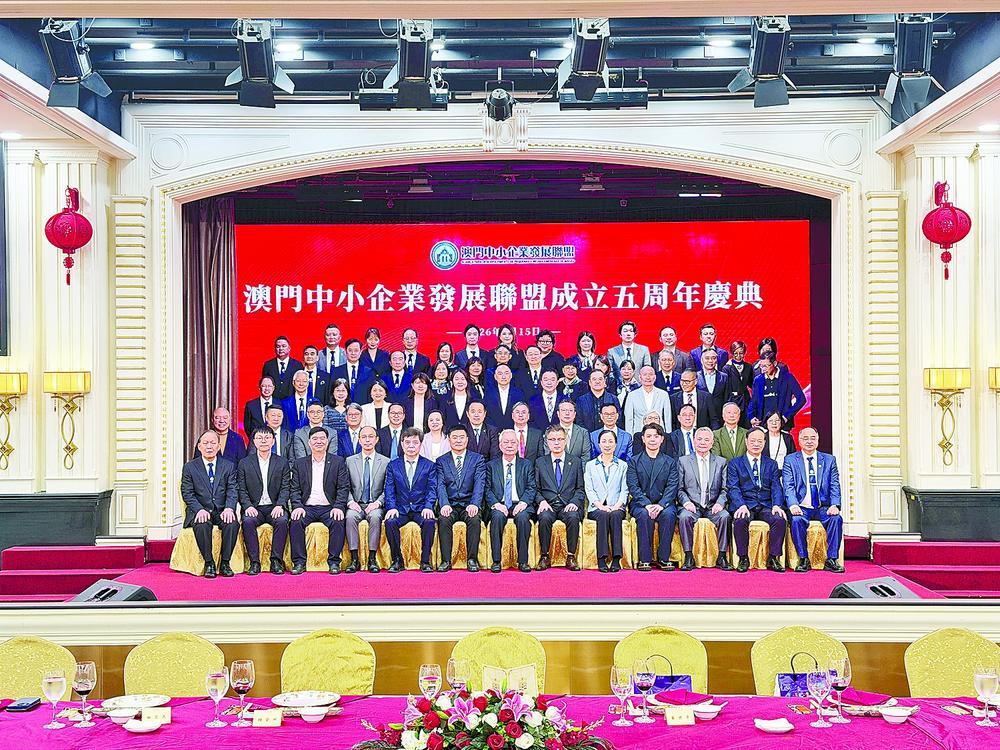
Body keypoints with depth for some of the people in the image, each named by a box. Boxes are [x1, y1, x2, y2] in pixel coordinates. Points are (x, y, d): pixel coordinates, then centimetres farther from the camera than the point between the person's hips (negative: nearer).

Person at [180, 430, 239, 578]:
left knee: (232, 524, -31)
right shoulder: (189, 467, 8)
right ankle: (209, 563, -20)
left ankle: (224, 563, -18)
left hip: (222, 511, 1)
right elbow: (187, 494, 0)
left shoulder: (229, 466, 12)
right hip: (200, 511, -1)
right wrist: (200, 510, -18)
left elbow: (232, 491, 2)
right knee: (202, 525, -34)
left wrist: (229, 508, -18)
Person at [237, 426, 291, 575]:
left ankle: (276, 560, -23)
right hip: (254, 508, 0)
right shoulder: (244, 464, 11)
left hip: (275, 507, 0)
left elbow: (286, 488, 3)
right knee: (248, 521, -31)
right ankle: (254, 562, -25)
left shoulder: (282, 463, 11)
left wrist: (280, 505, -14)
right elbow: (241, 490, 4)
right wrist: (248, 506, -14)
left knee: (282, 521, -31)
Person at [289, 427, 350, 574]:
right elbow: (295, 489, 7)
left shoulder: (338, 462, 8)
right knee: (295, 522, -28)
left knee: (338, 522, -31)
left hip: (329, 508, -1)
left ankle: (334, 562, -22)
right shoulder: (299, 464, 13)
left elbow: (343, 488, 1)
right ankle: (299, 562, -21)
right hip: (307, 507, 1)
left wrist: (338, 507, -14)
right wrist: (297, 506, -11)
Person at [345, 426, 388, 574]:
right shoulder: (350, 461, 12)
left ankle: (372, 559, -28)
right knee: (350, 517, -32)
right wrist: (350, 502, -10)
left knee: (375, 516, -34)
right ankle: (354, 559, -27)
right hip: (356, 505, 1)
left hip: (375, 505, -1)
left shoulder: (385, 462, 8)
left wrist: (377, 502, -12)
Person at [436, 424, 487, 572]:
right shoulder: (441, 461, 12)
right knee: (443, 519, -30)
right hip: (450, 504, 1)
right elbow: (440, 485, -1)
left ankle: (472, 559, -23)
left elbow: (479, 484, -4)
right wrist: (444, 504, -20)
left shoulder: (477, 459, 9)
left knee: (474, 519, -32)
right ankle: (446, 560, -25)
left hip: (469, 504, -1)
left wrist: (474, 504, -21)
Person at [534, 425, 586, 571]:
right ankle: (544, 557, -21)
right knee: (544, 518, -33)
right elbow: (536, 489, 11)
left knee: (573, 517, -34)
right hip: (548, 505, 0)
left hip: (569, 506, 0)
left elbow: (580, 489, 11)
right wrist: (542, 501, -9)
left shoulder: (576, 462, 15)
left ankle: (571, 557, -24)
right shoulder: (540, 462, 15)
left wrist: (574, 502, -8)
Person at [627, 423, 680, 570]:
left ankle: (664, 558, -23)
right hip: (641, 503, -1)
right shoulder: (634, 461, 10)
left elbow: (672, 487, -1)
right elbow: (633, 487, -2)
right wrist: (647, 505, -19)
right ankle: (644, 559, -27)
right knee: (644, 515, -34)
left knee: (668, 514, -32)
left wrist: (661, 505, -19)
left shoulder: (670, 462, 12)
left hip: (664, 504, 1)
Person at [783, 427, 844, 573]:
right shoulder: (790, 460, 7)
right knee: (797, 520, -32)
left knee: (836, 518, -28)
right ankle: (803, 559, -18)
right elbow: (788, 487, -5)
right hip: (801, 508, -1)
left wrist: (835, 505, -15)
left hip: (823, 508, 2)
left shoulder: (829, 460, 13)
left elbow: (835, 486, 4)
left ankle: (831, 560, -18)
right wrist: (793, 505, -24)